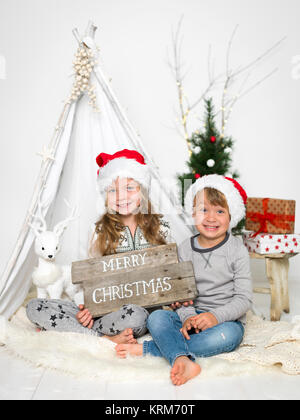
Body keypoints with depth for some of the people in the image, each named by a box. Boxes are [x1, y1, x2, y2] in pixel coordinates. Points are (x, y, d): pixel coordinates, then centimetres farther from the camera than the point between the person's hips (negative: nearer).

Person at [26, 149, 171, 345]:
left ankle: (65, 329, -16)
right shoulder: (102, 231, 5)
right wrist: (88, 307, -9)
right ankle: (107, 340, -21)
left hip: (146, 308, -2)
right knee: (35, 307, -14)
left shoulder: (160, 227, 3)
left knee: (133, 314, -41)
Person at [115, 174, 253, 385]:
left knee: (228, 335, -35)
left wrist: (216, 316, -25)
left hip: (227, 319, -2)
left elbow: (244, 298, -8)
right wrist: (188, 316, -19)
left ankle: (149, 349, -32)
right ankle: (182, 360, -48)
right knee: (157, 317, -23)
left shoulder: (237, 250, -5)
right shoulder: (185, 249, 4)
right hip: (191, 315, 3)